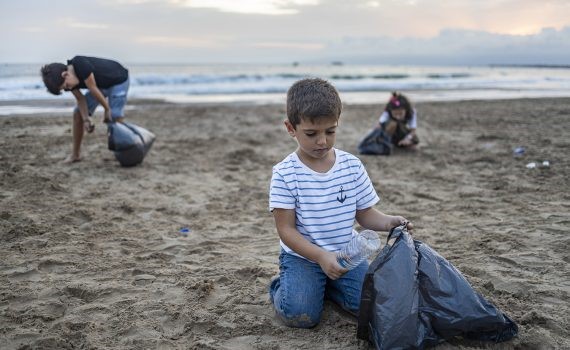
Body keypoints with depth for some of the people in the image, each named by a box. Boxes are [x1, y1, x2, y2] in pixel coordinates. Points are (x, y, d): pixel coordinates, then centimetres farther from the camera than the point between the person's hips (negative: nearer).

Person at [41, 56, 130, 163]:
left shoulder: (81, 64, -37)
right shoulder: (69, 81, -14)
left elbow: (93, 89, -30)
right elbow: (80, 99, -10)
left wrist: (107, 109, -20)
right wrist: (86, 119, -23)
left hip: (118, 80, -7)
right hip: (100, 85, 7)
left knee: (115, 117, -21)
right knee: (78, 114, -1)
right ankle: (75, 154, 7)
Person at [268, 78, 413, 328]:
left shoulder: (352, 166, -5)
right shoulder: (285, 174, -15)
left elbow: (364, 213, 2)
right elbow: (286, 229, -15)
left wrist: (389, 222, -19)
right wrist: (321, 256, -28)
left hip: (346, 253, 3)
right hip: (302, 255, -3)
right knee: (300, 315, -21)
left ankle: (325, 285, 15)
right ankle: (280, 287, 13)